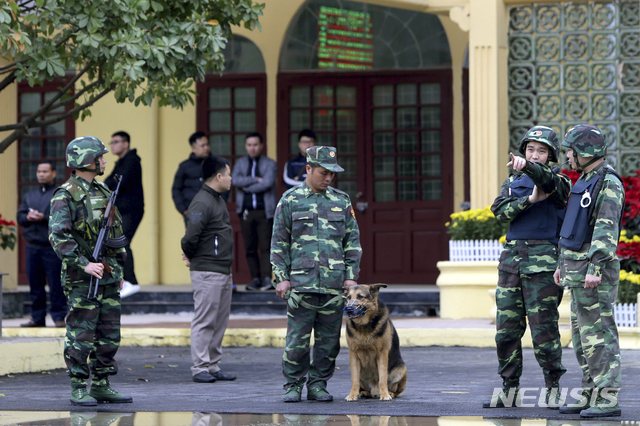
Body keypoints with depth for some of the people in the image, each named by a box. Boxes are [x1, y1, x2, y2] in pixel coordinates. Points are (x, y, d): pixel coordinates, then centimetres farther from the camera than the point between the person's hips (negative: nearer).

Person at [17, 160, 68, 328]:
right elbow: (20, 216, 15)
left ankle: (59, 317, 0)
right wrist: (28, 217, -7)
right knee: (35, 284, 7)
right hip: (32, 247, 5)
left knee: (56, 285, -5)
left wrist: (44, 218, -17)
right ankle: (37, 318, 13)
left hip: (53, 246, -5)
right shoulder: (29, 196, 19)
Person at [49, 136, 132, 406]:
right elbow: (58, 236, -19)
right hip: (82, 279, -7)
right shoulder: (65, 196, -10)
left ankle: (101, 386, 14)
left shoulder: (103, 192, 14)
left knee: (109, 335, 8)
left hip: (108, 276, 8)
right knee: (81, 336, -4)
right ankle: (78, 390, 1)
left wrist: (118, 269, 19)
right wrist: (84, 264, -25)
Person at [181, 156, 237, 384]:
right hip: (207, 272, -9)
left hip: (224, 271, 10)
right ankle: (200, 368, -1)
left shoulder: (219, 200, 15)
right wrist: (191, 256, -6)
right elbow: (191, 236, -23)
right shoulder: (202, 203, -17)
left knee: (220, 322, 12)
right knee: (204, 322, -5)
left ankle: (213, 366, 18)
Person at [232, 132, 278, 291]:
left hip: (264, 211, -3)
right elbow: (235, 181, -4)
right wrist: (256, 179, -10)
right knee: (250, 247, 2)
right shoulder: (240, 163, 14)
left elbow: (267, 183, -11)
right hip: (246, 211, 3)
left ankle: (267, 278, -16)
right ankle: (256, 278, 6)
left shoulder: (270, 164, 6)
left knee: (265, 246, -10)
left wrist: (247, 187, -4)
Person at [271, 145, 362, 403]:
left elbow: (353, 241, 14)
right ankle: (293, 386, 7)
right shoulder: (290, 200, 5)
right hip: (301, 282, -3)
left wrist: (351, 276, 5)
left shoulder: (341, 201, 12)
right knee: (297, 338, -4)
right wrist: (282, 277, -2)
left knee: (329, 339, 4)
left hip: (335, 283, 3)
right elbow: (279, 242, 5)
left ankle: (318, 385, 14)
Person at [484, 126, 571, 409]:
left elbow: (547, 179, -24)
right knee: (507, 328, 4)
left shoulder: (559, 183, 2)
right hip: (511, 259, 5)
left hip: (543, 262, -5)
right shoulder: (513, 182, 16)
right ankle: (509, 390, 11)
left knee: (544, 327, -6)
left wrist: (526, 166, -43)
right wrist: (530, 200, -14)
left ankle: (553, 389, 4)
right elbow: (500, 211, -1)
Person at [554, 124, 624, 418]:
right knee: (582, 336, 11)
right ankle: (590, 396, 15)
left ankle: (607, 400, -9)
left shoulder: (609, 183, -13)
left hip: (594, 272, -10)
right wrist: (563, 264, 22)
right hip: (577, 270, 10)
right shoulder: (584, 182, 18)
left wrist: (595, 268, -27)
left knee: (598, 334, -10)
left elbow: (606, 230, -21)